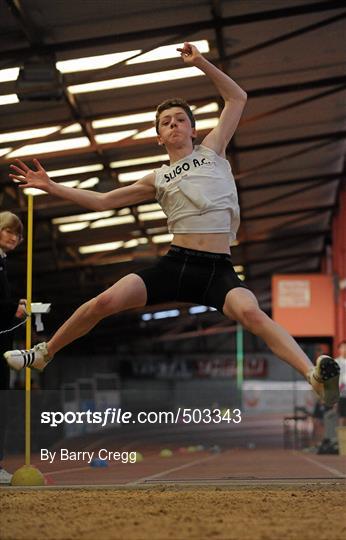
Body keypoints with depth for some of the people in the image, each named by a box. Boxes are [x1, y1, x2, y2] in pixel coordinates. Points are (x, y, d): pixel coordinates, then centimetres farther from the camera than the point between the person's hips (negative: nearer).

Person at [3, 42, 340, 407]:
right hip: (175, 264, 2)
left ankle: (316, 376, -47)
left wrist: (200, 63, 10)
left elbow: (237, 98, 17)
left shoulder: (212, 151, 16)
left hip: (219, 269, -2)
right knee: (105, 301, -11)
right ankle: (43, 355, 11)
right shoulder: (157, 180, 18)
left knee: (250, 312, -33)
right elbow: (102, 201, 21)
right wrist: (50, 187, 16)